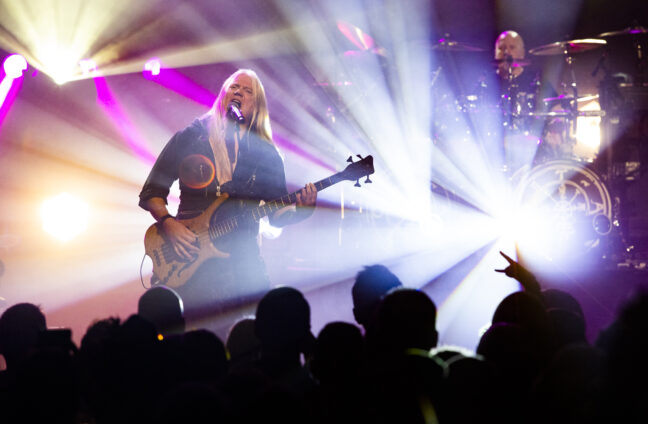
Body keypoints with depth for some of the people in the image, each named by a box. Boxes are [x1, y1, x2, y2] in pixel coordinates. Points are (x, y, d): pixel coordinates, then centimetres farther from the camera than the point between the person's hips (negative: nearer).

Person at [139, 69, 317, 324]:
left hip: (243, 257, 2)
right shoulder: (189, 138, 8)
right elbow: (151, 192, 8)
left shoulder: (266, 154, 14)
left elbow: (277, 215, 13)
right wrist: (169, 225, -9)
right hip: (191, 257, -2)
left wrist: (301, 208, -8)